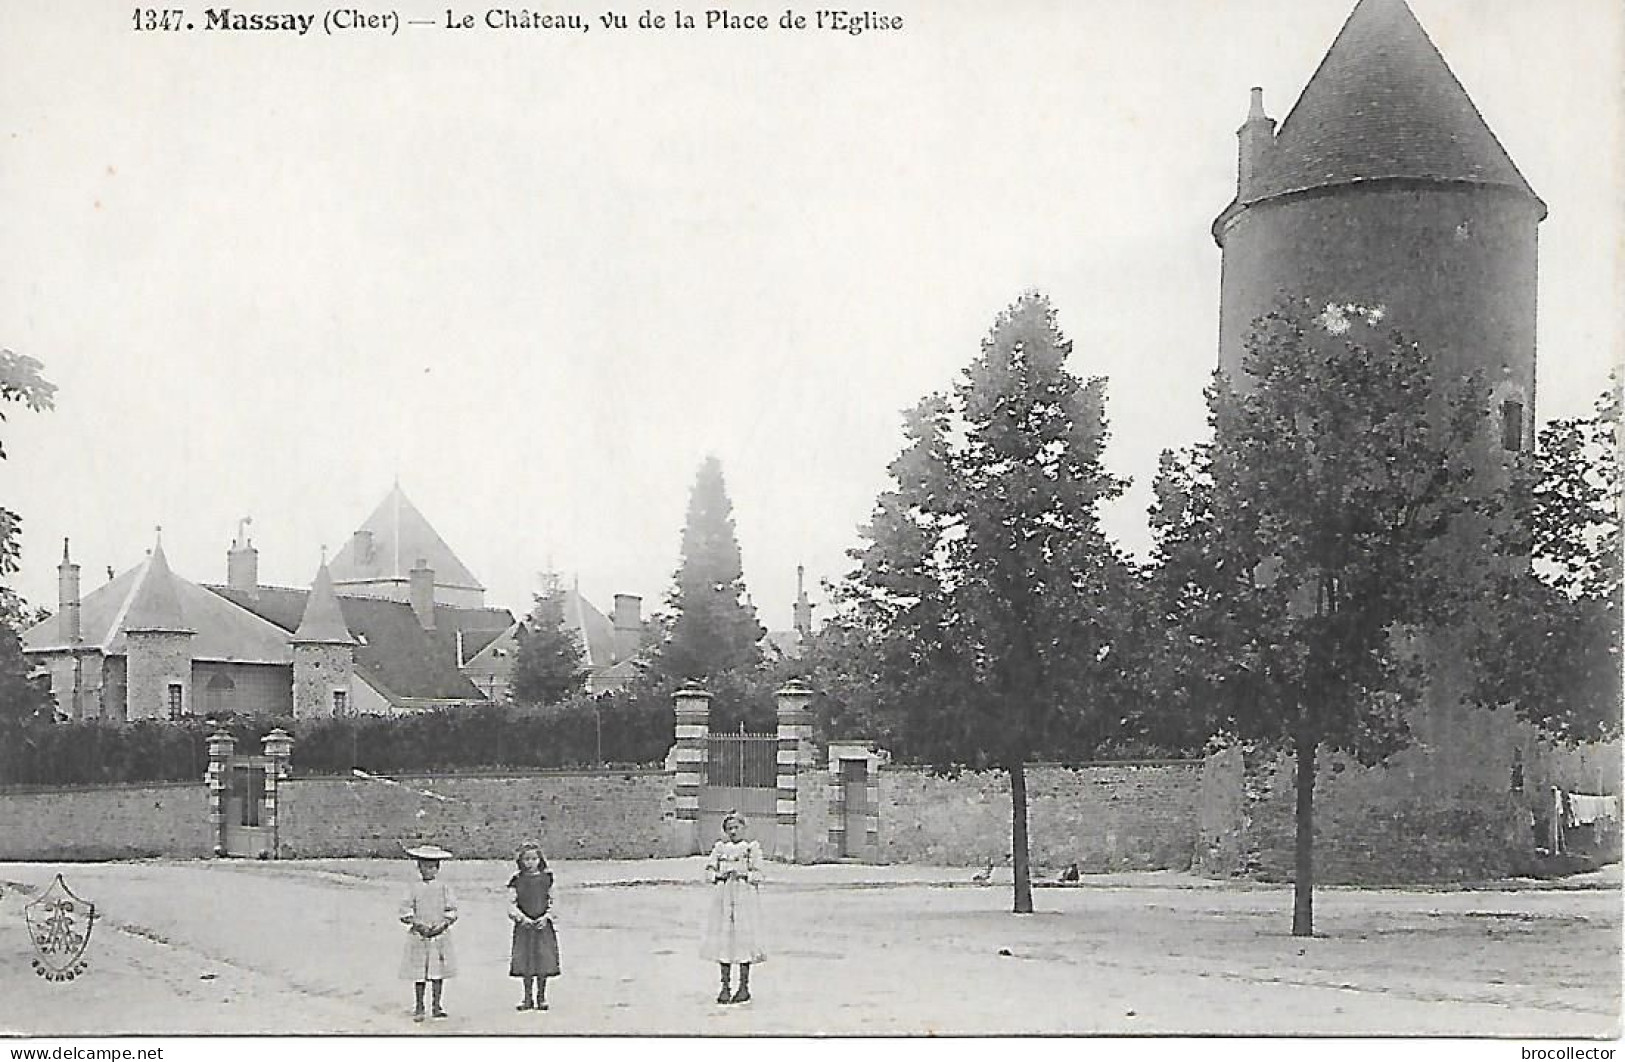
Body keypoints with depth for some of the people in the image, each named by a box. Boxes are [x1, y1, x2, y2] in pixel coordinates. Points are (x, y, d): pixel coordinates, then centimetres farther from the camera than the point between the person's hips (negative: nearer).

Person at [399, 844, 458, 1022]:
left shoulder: (444, 888, 5)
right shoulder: (414, 888, 3)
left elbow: (452, 912, 3)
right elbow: (405, 914, 0)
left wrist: (441, 926, -12)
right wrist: (419, 925, -14)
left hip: (440, 935, 1)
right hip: (418, 936, -1)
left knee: (438, 971, 1)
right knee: (418, 974, 0)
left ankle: (437, 1006, 10)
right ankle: (419, 1007, 10)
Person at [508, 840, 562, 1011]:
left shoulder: (547, 878, 5)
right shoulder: (517, 880, 3)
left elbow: (553, 902, 5)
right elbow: (511, 904, -1)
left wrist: (546, 917, -10)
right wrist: (522, 918, -15)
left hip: (543, 925, 0)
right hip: (523, 926, 0)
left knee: (543, 962, -1)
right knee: (526, 964, 1)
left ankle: (541, 997, 11)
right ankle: (528, 998, 11)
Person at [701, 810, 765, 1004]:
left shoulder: (752, 848, 6)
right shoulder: (720, 847, 14)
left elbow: (758, 875, 0)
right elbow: (709, 870, 8)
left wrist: (743, 875, -17)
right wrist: (721, 875, -11)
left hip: (744, 896, -3)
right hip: (722, 897, 3)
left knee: (744, 939, -4)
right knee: (722, 939, 1)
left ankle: (744, 986, 3)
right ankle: (725, 986, 8)